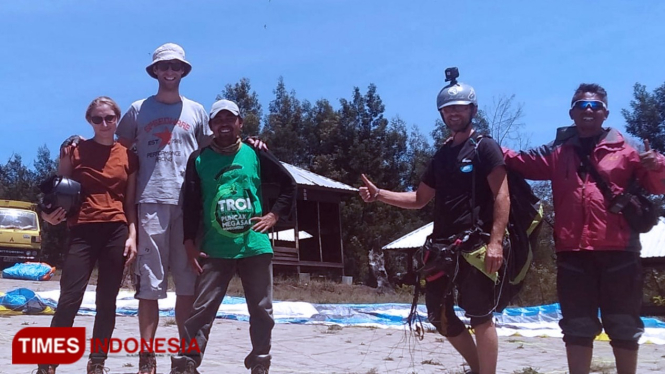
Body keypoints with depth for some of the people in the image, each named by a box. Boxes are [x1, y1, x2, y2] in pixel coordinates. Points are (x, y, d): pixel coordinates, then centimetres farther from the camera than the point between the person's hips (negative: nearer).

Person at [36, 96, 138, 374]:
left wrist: (132, 235, 0)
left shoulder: (129, 156, 9)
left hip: (116, 232, 2)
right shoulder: (75, 151, 5)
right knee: (69, 299, -8)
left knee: (106, 301, 5)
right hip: (83, 231, -2)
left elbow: (130, 203, 10)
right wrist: (51, 214, -11)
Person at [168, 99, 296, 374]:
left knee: (262, 309, 7)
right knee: (202, 308, -4)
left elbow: (289, 185, 13)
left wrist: (274, 215, 2)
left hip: (255, 246, 1)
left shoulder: (256, 155, 5)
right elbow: (190, 205, 2)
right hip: (215, 249, -1)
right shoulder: (199, 160, 4)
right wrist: (190, 242, -4)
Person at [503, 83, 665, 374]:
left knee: (624, 326, 10)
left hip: (618, 250, -2)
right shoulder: (558, 153, 13)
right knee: (577, 326, 8)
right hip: (573, 251, 2)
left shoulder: (624, 150, 5)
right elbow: (522, 162, 6)